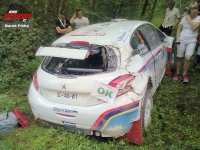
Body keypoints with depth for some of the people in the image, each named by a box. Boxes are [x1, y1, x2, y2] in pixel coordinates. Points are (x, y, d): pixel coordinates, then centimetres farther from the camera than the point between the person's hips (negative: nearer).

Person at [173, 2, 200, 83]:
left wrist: (189, 19, -11)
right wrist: (177, 38, -2)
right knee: (179, 58, 6)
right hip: (182, 40, 1)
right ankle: (177, 73, 24)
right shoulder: (184, 18, 4)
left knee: (188, 58, -16)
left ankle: (184, 75, 2)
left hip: (191, 41, -1)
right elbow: (179, 29, 9)